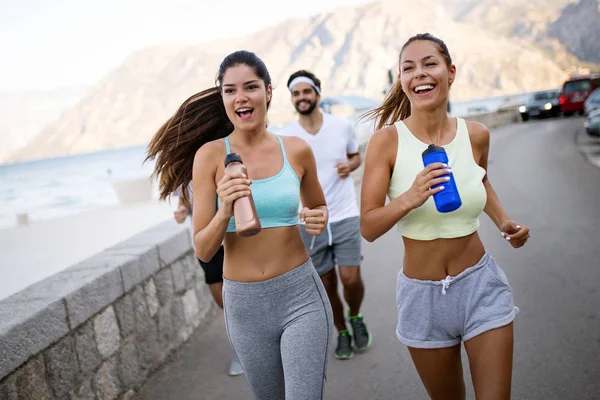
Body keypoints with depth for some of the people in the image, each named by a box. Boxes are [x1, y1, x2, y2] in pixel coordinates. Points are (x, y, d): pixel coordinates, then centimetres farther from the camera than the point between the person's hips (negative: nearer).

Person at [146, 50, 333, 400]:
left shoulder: (297, 150, -3)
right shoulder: (210, 155, -7)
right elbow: (203, 251, -7)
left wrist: (320, 219, -7)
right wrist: (225, 212, -26)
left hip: (301, 295, 0)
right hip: (244, 302, 1)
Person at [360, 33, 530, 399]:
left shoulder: (476, 135, -5)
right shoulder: (387, 141, -14)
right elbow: (368, 228, -17)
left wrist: (504, 222, 2)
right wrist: (409, 199, -33)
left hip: (481, 284, 1)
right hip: (423, 294, -1)